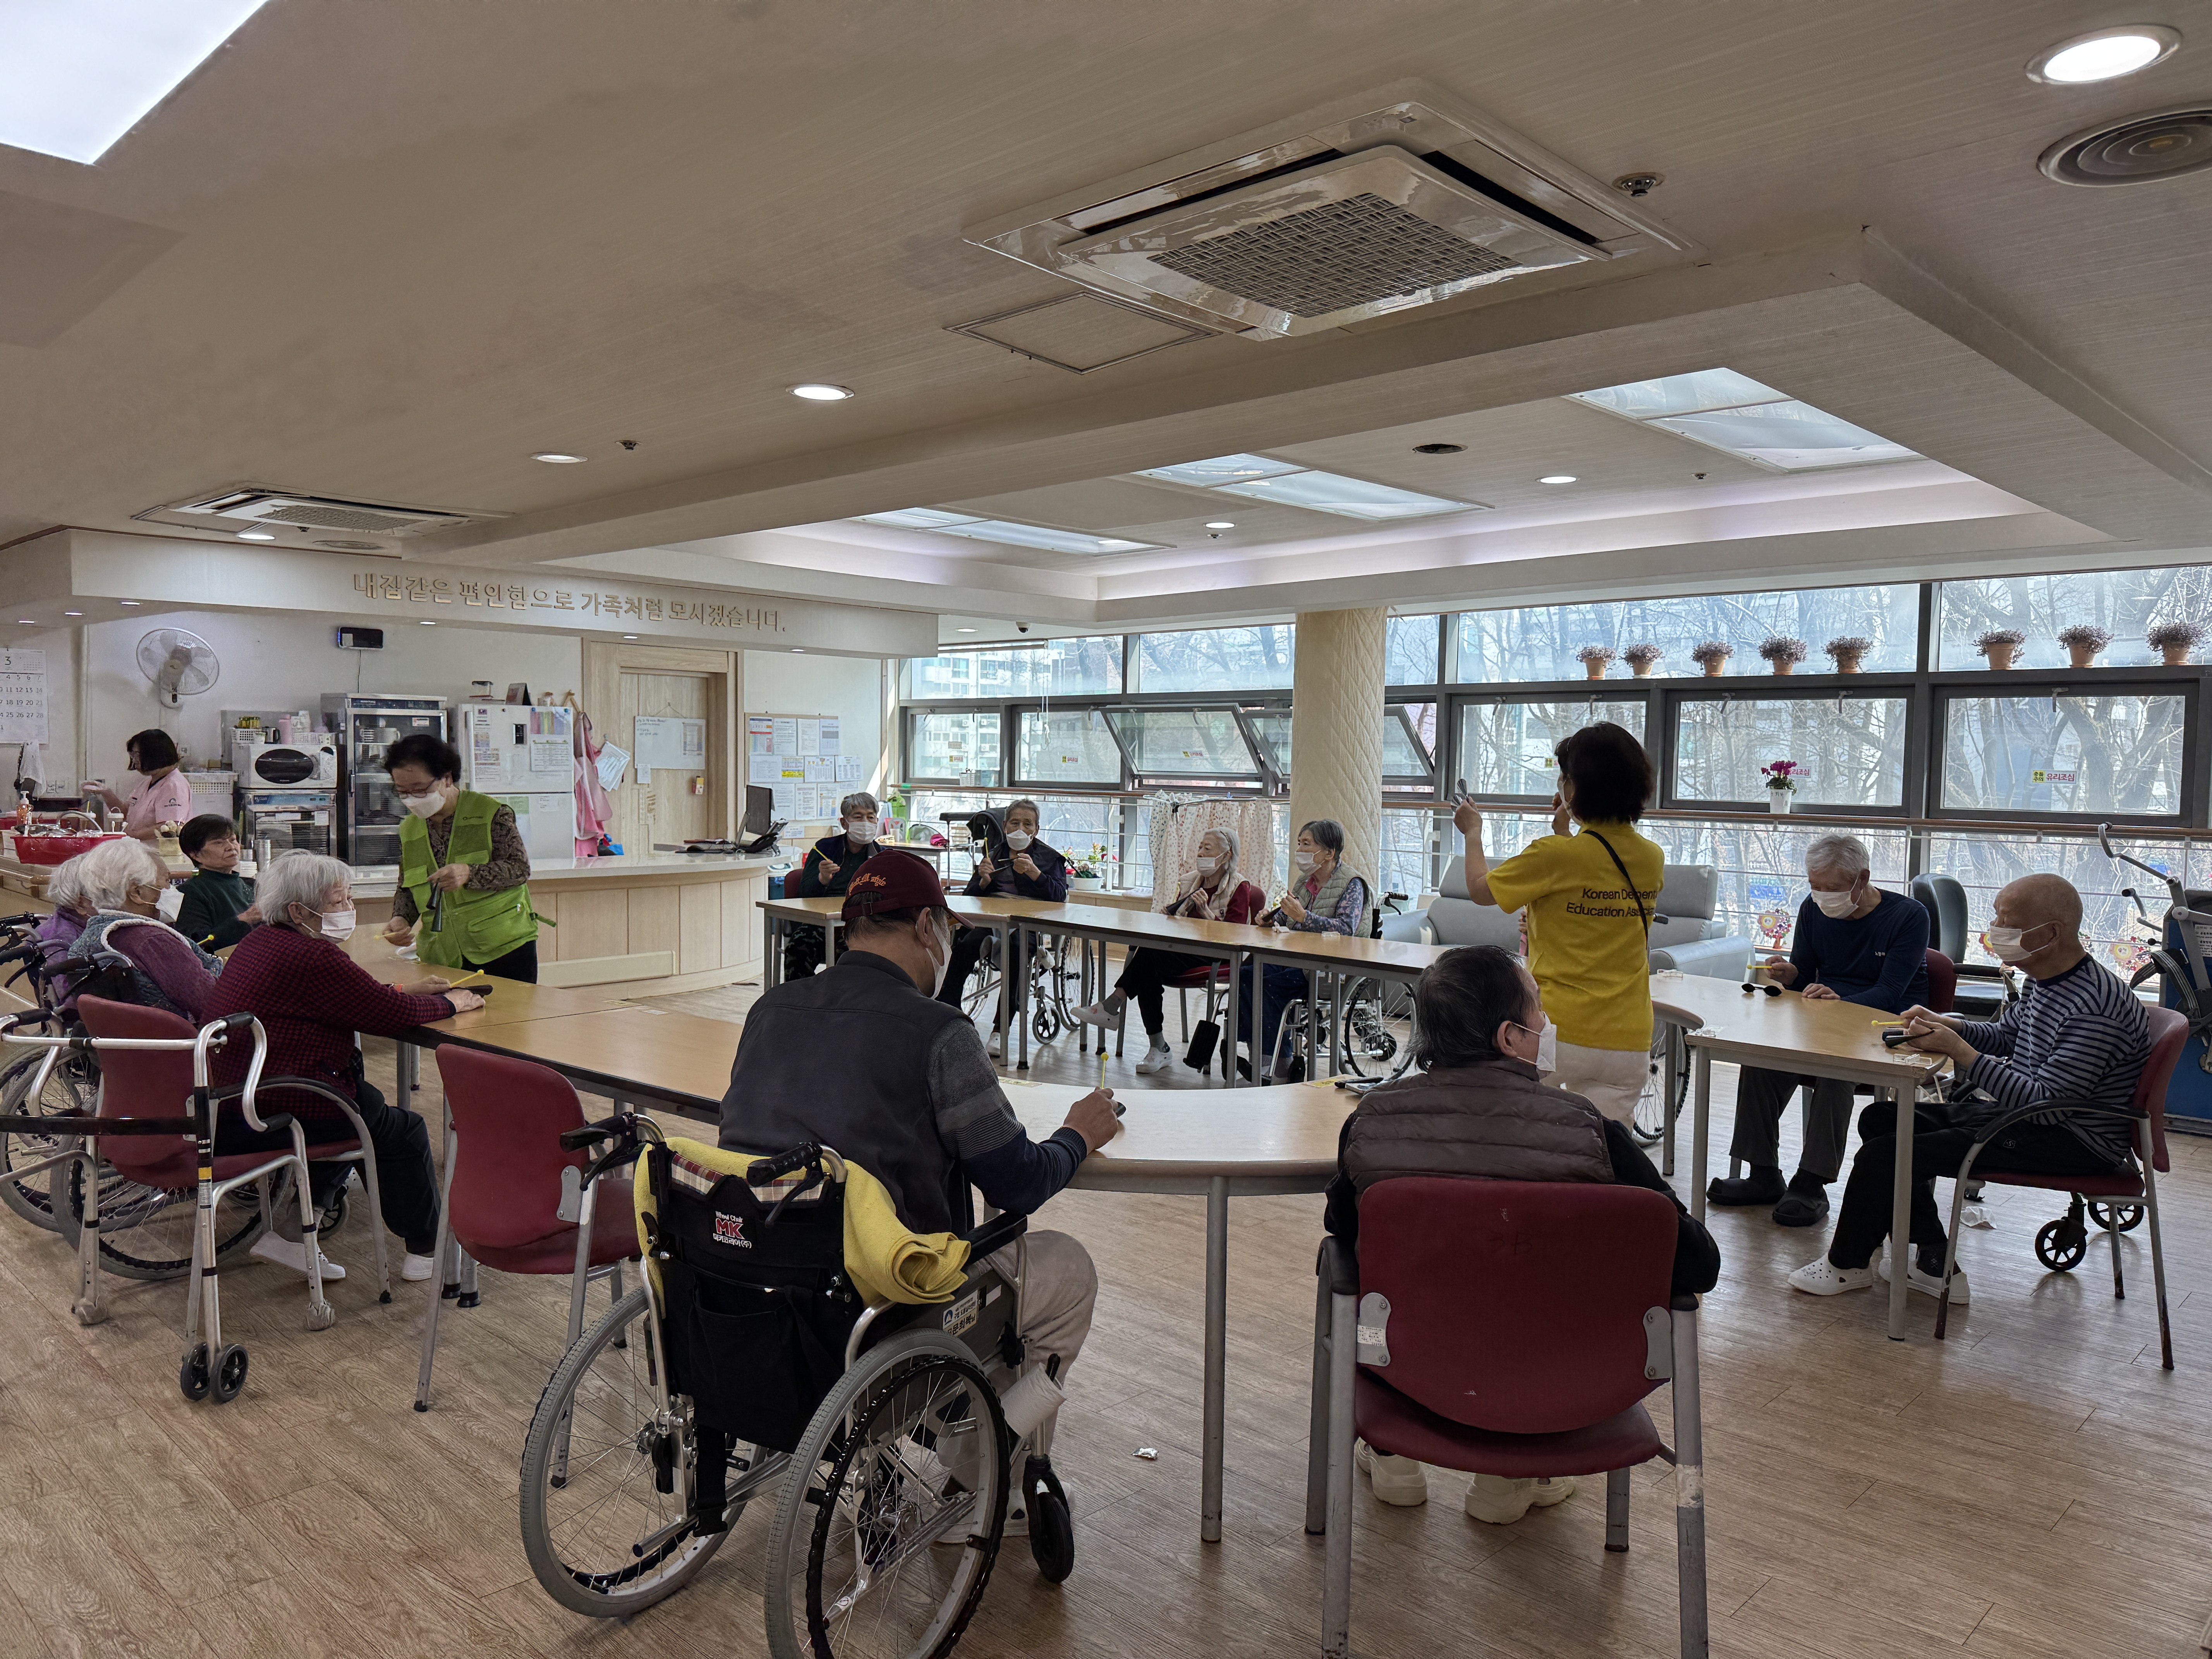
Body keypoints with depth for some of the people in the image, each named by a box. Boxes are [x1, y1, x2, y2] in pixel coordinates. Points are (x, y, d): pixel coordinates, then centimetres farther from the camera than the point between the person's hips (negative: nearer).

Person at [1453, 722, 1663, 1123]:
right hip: (1628, 1045, 5)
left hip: (1557, 1034, -4)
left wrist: (1473, 832, 17)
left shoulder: (1556, 855, -15)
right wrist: (1565, 834, 31)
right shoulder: (1653, 861, 3)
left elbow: (1480, 890, 0)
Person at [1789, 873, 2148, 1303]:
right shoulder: (2046, 980, 5)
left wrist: (1959, 1050, -25)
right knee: (1881, 1119, 12)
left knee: (1885, 1154, -17)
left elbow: (2044, 1103, -29)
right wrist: (1945, 1025, 1)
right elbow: (2004, 1035, 20)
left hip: (2073, 1142, -11)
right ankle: (1933, 1262, 10)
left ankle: (1849, 1264, 9)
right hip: (2027, 1113, 11)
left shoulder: (2096, 1008, -25)